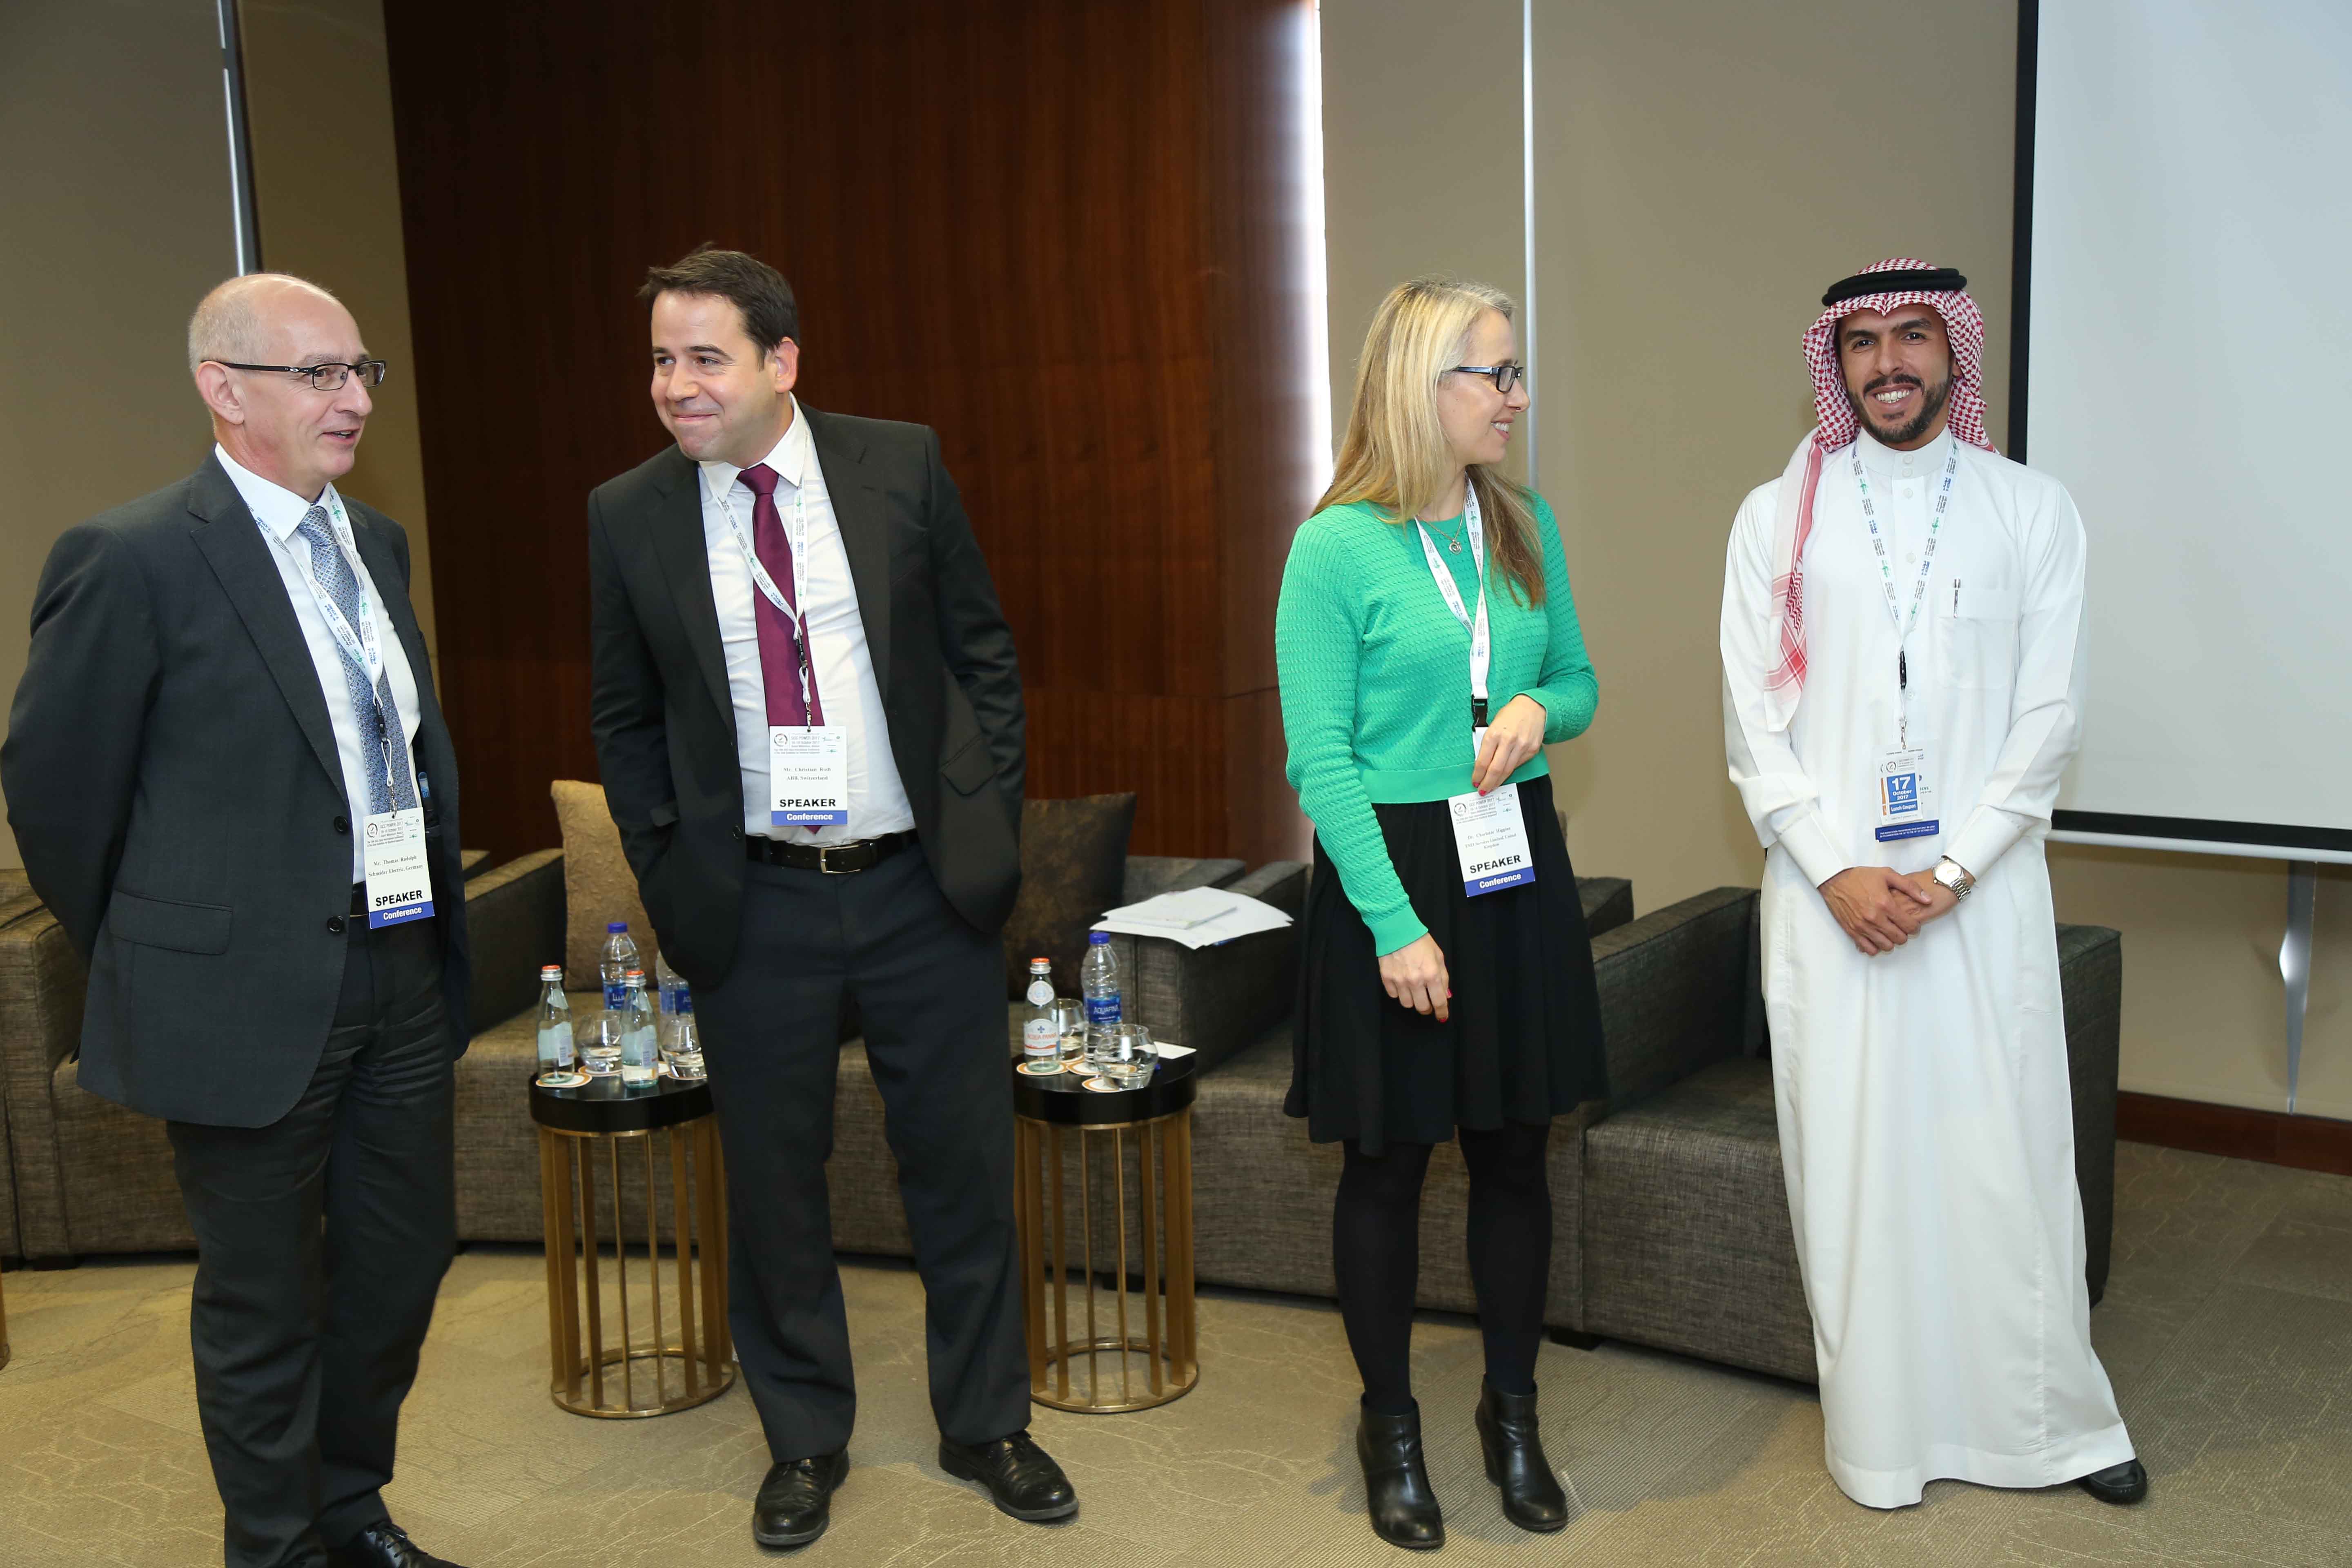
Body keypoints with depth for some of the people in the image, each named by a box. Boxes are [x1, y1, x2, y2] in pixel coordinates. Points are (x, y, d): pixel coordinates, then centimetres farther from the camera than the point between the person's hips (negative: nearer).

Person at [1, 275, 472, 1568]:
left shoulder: (376, 543, 9)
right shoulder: (133, 559, -13)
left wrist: (437, 913, 16)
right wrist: (145, 969, 4)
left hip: (403, 973, 7)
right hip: (252, 999, -7)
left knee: (402, 1263, 17)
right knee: (264, 1302, 9)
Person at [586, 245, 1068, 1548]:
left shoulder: (903, 467, -3)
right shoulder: (627, 517, -1)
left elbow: (982, 651, 4)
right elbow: (625, 719, 8)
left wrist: (991, 818, 0)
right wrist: (671, 877, 2)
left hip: (925, 886, 0)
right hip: (754, 904, 0)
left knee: (961, 1167, 10)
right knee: (773, 1182, 11)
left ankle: (984, 1425, 30)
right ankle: (804, 1442, 32)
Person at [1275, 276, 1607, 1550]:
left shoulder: (1527, 527, 5)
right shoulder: (1337, 548, -12)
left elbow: (1578, 677, 17)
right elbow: (1319, 759, -13)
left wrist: (1540, 707, -7)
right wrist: (1396, 924, -18)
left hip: (1518, 870, 5)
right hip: (1387, 870, -5)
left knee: (1514, 1150, 12)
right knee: (1387, 1160, 8)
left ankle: (1512, 1411, 31)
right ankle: (1390, 1425, 26)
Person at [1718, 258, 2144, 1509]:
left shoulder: (2032, 510, 4)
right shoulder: (1780, 516, 5)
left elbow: (2049, 718, 0)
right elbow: (1754, 722, 2)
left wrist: (1948, 873, -9)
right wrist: (1838, 873, -9)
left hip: (1983, 888, 0)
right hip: (1828, 890, 0)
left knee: (2007, 1151, 3)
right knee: (1850, 1158, 4)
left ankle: (2053, 1419, 20)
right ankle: (1878, 1430, 18)